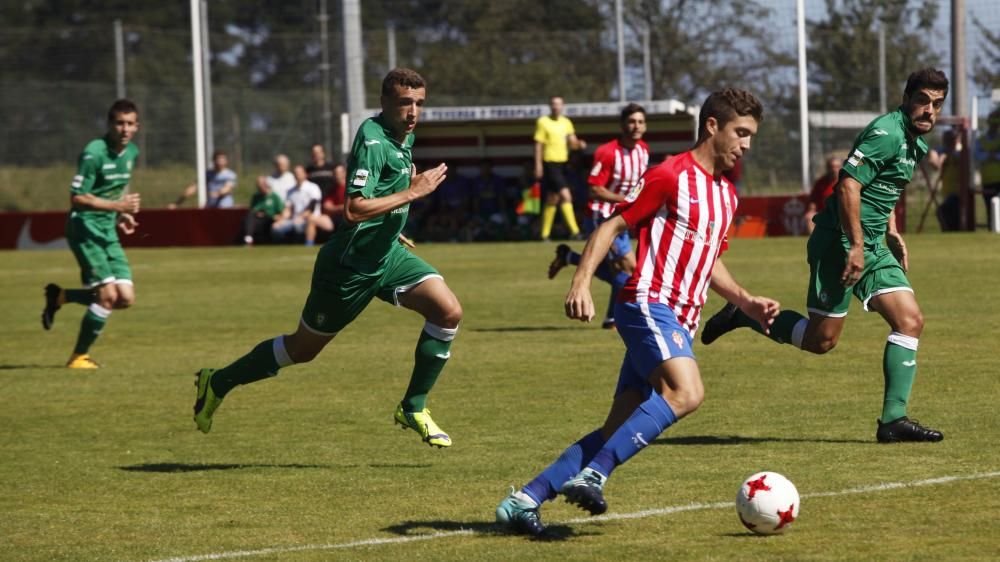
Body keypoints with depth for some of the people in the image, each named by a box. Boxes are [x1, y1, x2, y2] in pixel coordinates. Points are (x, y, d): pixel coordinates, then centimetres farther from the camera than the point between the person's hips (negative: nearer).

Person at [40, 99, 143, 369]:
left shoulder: (132, 152, 8)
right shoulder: (94, 153, -17)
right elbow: (77, 198, -19)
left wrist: (123, 214, 9)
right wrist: (117, 206, -25)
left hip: (108, 232, 8)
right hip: (85, 228, -8)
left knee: (126, 298, 1)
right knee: (108, 294, -14)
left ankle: (60, 296, 21)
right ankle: (79, 356, 3)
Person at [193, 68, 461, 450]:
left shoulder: (405, 138, 6)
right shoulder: (372, 139, -23)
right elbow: (353, 210, -33)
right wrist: (412, 193, -29)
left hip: (387, 255, 8)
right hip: (350, 264, -8)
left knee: (448, 311, -13)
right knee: (303, 349, 7)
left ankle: (413, 409, -1)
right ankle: (218, 383, 29)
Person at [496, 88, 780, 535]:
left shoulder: (726, 194, 19)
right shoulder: (671, 176, -7)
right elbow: (612, 227, -8)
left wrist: (746, 302, 20)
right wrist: (582, 282, -19)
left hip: (679, 323, 9)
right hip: (649, 305, -9)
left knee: (620, 429, 2)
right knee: (686, 393, -31)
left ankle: (524, 500, 4)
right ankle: (592, 476, -31)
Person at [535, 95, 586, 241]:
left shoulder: (566, 123, 13)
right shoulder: (543, 122, -4)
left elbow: (572, 143, 11)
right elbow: (538, 145, -5)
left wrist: (579, 144, -12)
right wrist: (538, 165, -11)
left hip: (562, 163, 7)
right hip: (550, 163, -7)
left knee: (552, 200, 12)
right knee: (566, 196, -16)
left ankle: (545, 234, 20)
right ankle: (574, 231, -18)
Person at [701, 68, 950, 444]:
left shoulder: (914, 143, 15)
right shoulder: (886, 133, -17)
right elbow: (849, 185, -24)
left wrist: (891, 232, 23)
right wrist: (856, 246, -24)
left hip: (871, 247, 9)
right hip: (841, 243, -9)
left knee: (910, 321, -4)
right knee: (820, 338, -4)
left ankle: (893, 420, -4)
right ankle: (743, 316, 17)